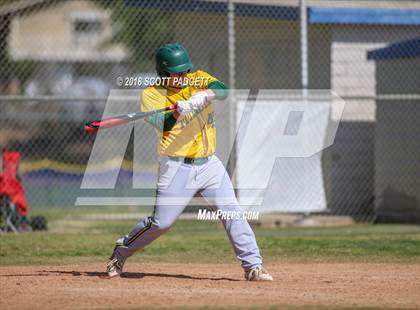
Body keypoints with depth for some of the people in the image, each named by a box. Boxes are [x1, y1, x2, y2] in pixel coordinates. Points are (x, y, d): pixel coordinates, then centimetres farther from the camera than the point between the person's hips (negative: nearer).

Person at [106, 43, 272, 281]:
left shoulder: (198, 79, 5)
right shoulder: (152, 94, -5)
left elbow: (222, 90, -15)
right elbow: (163, 124, -21)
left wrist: (204, 96, -35)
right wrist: (178, 111, -41)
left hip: (209, 163, 3)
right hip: (177, 167, -3)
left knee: (233, 213, -7)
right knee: (161, 223, -3)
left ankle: (253, 266, -2)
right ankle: (121, 253, 18)